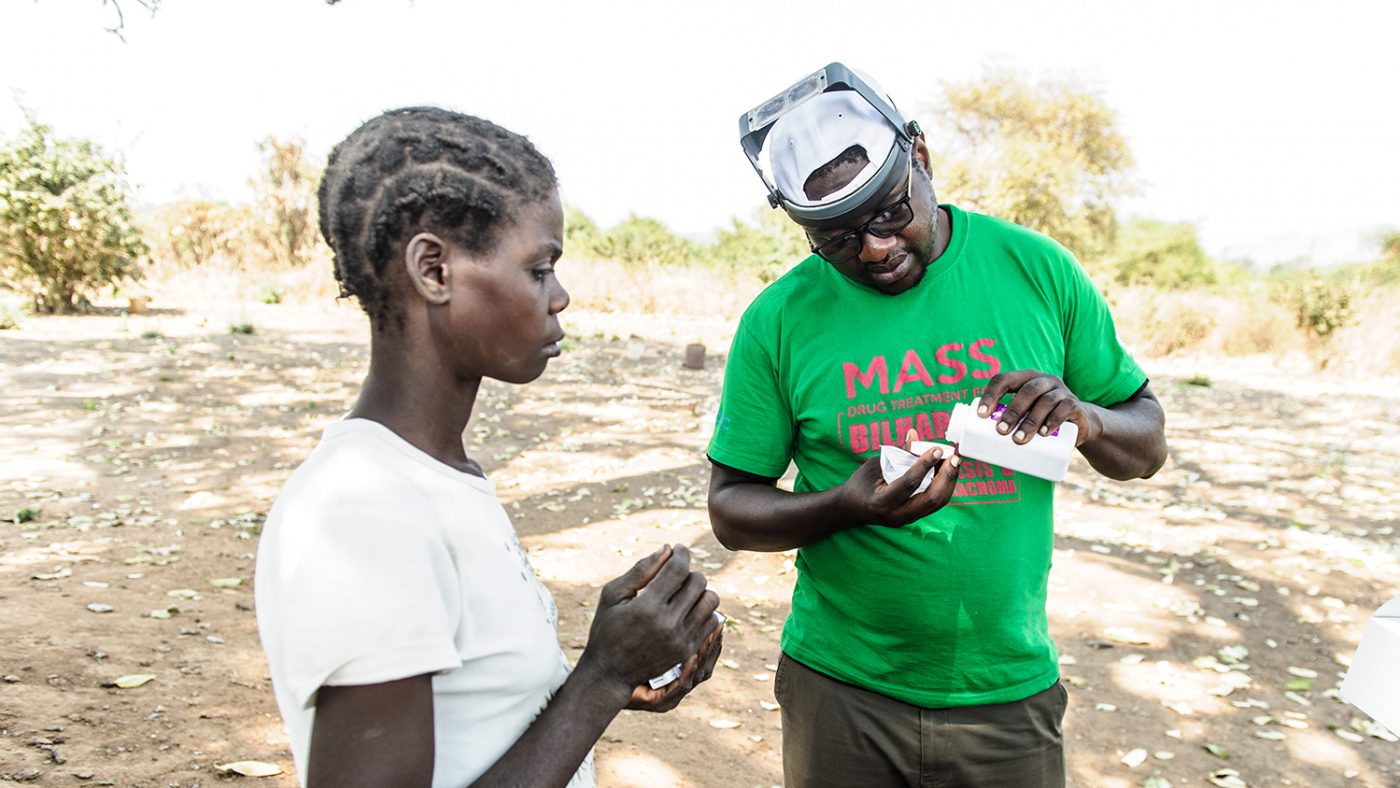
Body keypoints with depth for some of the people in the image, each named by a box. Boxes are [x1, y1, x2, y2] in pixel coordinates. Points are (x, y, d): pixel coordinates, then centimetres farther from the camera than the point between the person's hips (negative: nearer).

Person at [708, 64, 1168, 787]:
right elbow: (730, 508, -4)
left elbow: (1148, 446, 4)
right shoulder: (779, 320, -9)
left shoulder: (1036, 269, -4)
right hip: (840, 692, -1)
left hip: (1008, 690, 1)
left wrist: (1085, 420, -19)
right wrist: (848, 505, -23)